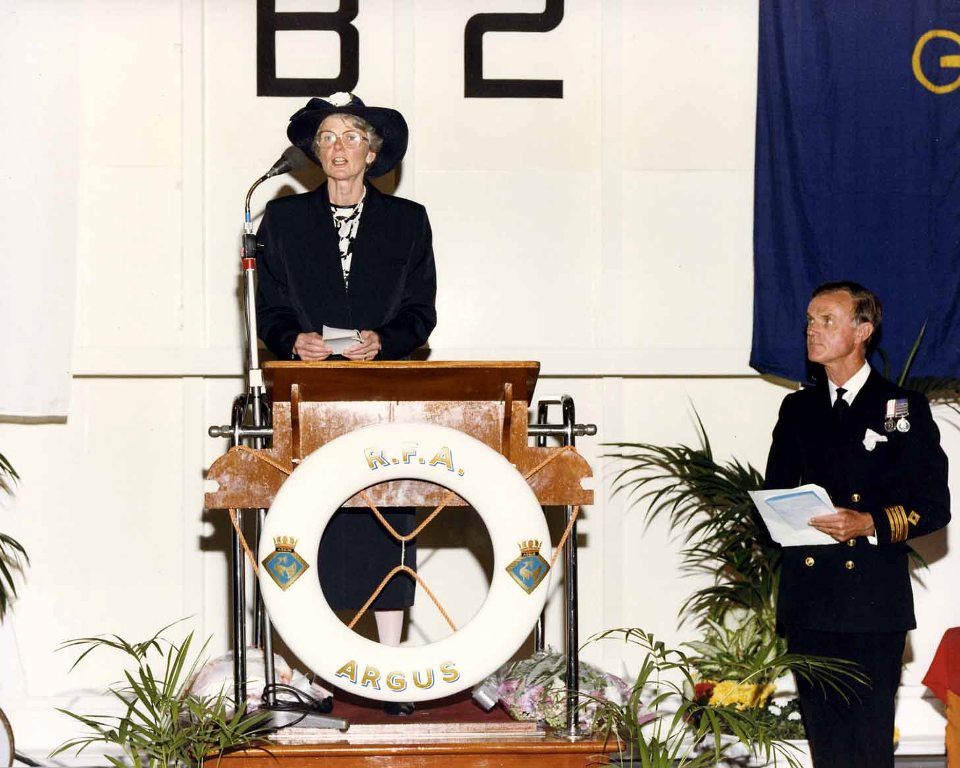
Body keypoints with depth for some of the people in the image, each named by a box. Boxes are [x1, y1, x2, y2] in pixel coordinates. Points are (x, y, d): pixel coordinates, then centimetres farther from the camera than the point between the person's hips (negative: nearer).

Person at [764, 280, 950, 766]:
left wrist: (870, 524, -16)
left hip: (874, 602, -4)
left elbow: (933, 506, -1)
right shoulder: (797, 409, 16)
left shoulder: (904, 409, 3)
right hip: (807, 599, 4)